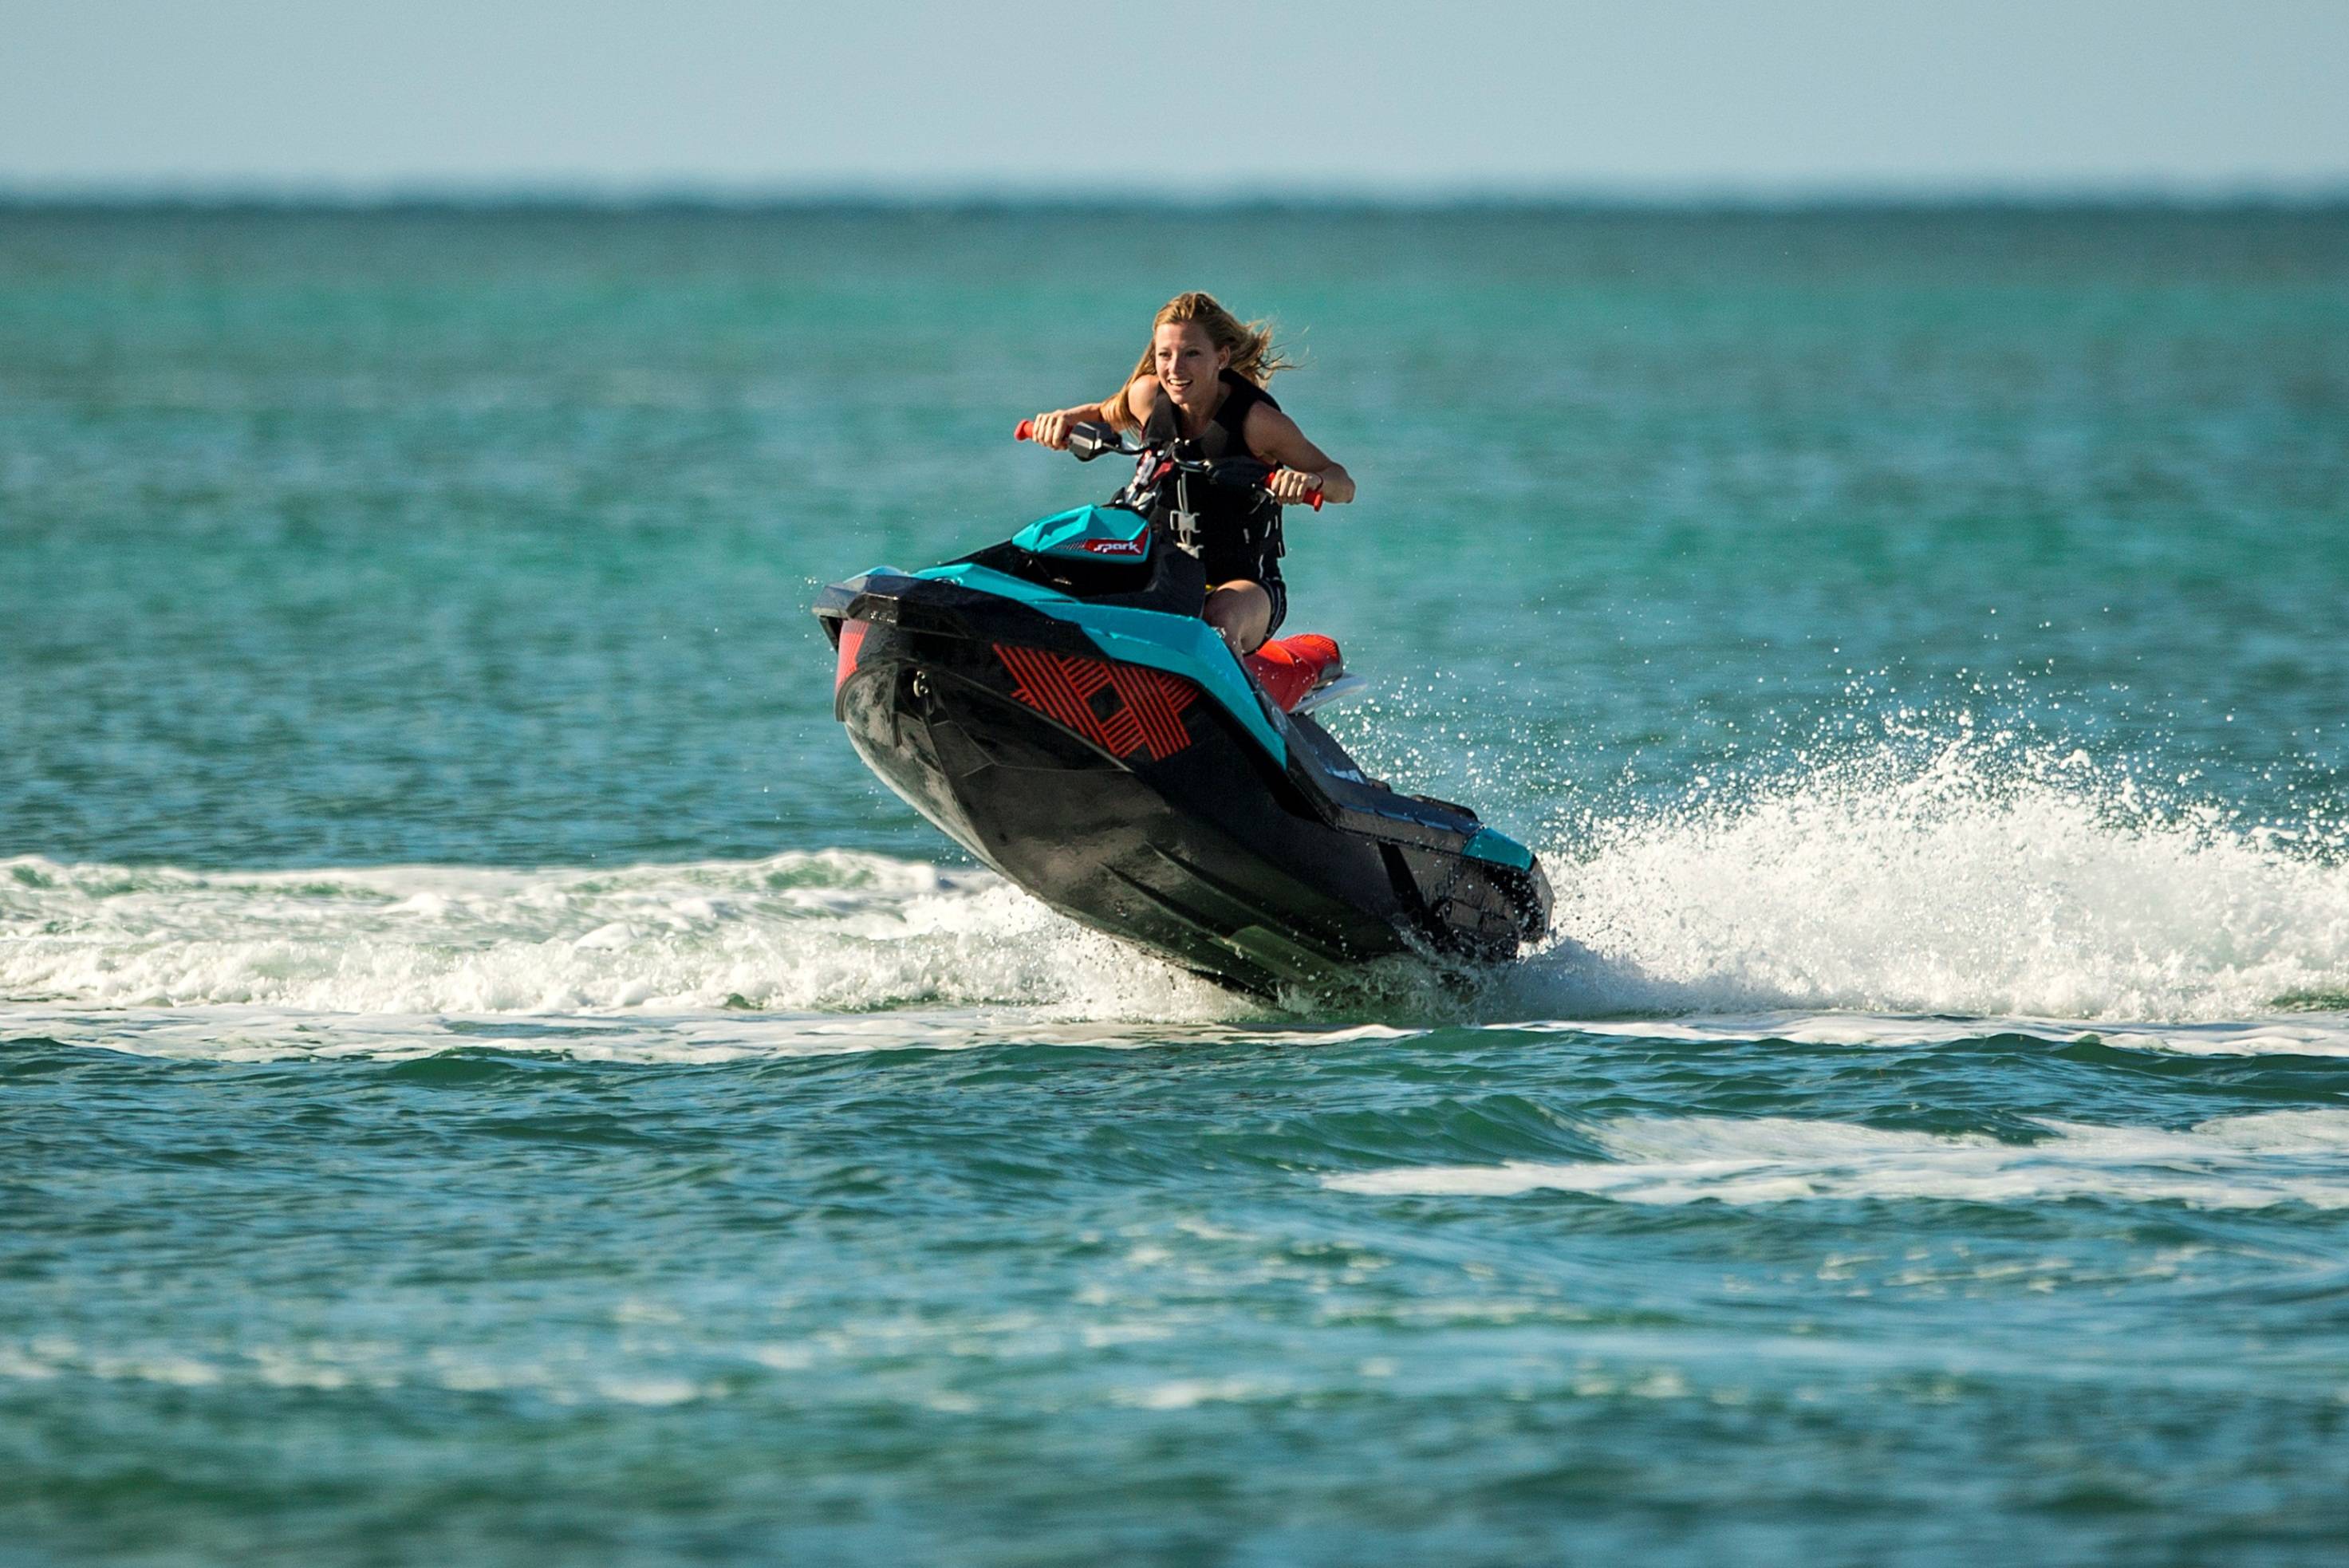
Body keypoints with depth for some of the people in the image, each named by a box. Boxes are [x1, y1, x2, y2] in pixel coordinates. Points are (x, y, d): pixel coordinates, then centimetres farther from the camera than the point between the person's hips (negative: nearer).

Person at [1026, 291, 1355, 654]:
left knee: (1220, 622, -40)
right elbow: (1106, 414, 22)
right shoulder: (1148, 395, -2)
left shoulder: (1257, 419, -14)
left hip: (1245, 585, -4)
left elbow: (1343, 484, -11)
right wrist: (1066, 418, -1)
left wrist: (1312, 480, -35)